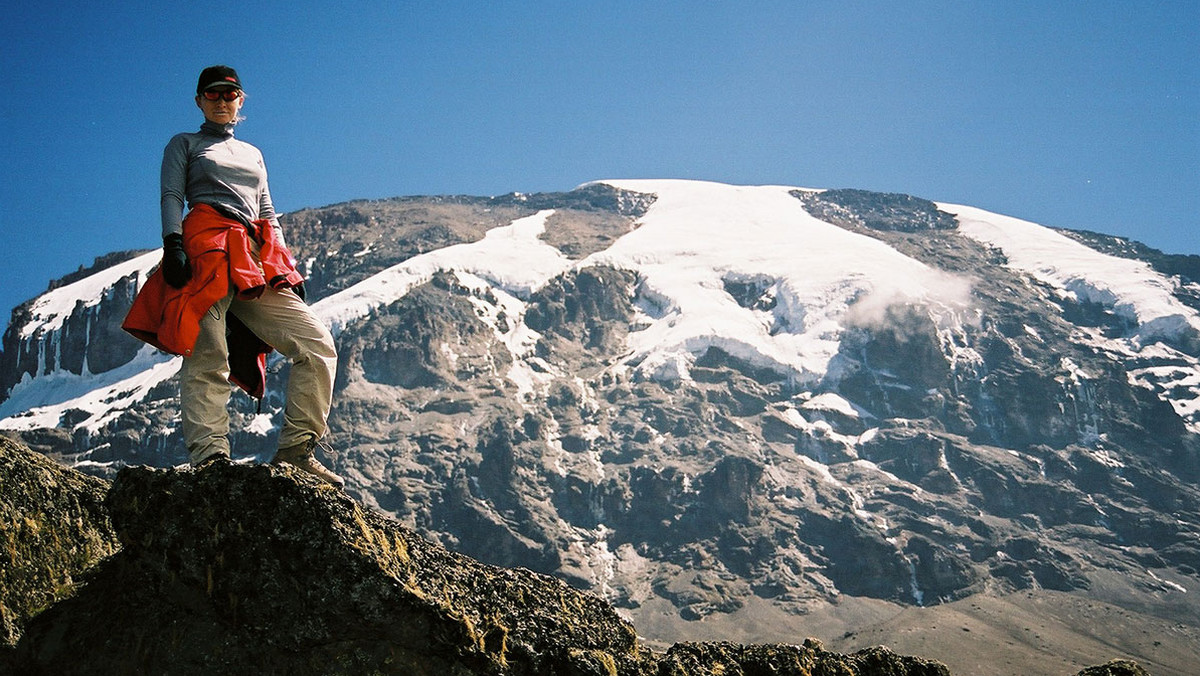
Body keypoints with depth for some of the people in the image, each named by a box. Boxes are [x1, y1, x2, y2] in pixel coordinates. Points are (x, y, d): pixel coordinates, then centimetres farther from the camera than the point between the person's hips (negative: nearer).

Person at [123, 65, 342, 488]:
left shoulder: (253, 155, 33)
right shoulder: (184, 145, 20)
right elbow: (171, 197, 6)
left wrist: (287, 268, 17)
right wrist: (173, 244, -13)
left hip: (259, 261, 5)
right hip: (206, 247, -5)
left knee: (318, 345, -10)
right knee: (207, 355, -21)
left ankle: (295, 451, -12)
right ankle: (209, 454, -31)